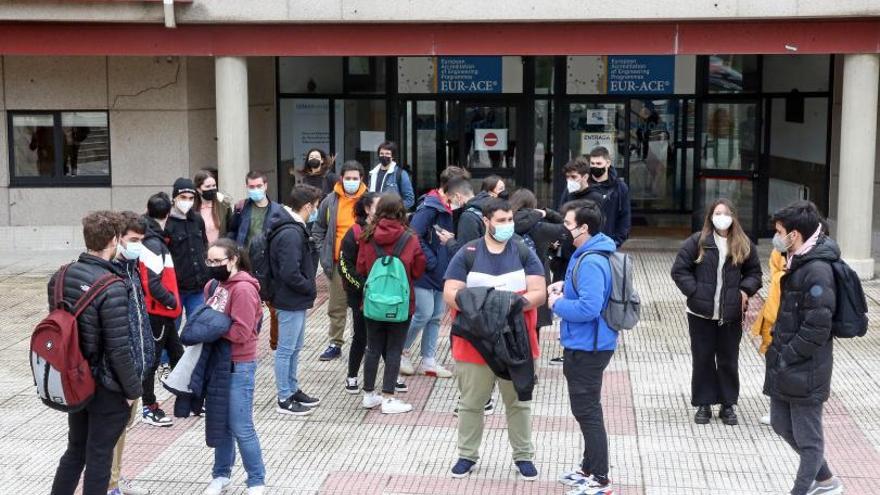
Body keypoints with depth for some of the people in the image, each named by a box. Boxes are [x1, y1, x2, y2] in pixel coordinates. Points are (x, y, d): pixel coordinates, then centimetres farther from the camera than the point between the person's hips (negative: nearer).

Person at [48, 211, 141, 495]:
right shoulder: (112, 287, -25)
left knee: (75, 449, 22)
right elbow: (119, 349, -23)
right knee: (99, 456, 8)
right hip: (107, 387, -7)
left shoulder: (59, 278, -2)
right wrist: (133, 389, -11)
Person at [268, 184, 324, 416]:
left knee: (294, 347, 19)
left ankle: (293, 390, 31)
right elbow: (290, 274, -28)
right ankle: (285, 399, 9)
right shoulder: (291, 234, -23)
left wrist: (308, 288, 8)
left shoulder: (294, 228, 9)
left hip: (296, 300, 10)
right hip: (291, 301, -10)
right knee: (286, 349, 0)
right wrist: (311, 289, -14)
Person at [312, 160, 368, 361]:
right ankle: (335, 344, 19)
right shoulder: (330, 201, 3)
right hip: (338, 262, 2)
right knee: (336, 307, 9)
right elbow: (318, 231, 11)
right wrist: (324, 255, 2)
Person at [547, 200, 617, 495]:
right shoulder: (587, 254, 8)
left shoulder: (591, 262, -25)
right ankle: (589, 469, 34)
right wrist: (566, 286, 7)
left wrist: (557, 304, -17)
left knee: (587, 412, -2)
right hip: (583, 345, 11)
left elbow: (589, 307, -32)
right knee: (586, 411, 21)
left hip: (588, 348, -11)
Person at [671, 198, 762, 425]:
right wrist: (694, 291, -12)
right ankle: (703, 404, 19)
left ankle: (728, 405, 22)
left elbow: (754, 272, 13)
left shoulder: (744, 245, 3)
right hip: (701, 313, -1)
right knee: (703, 359, 7)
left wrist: (745, 289, -6)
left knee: (728, 361, 10)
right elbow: (679, 270, -3)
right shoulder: (697, 242, -5)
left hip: (731, 315, 1)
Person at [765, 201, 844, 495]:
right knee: (782, 425, 19)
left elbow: (817, 328, -23)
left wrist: (786, 357, -17)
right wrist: (777, 350, 12)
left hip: (805, 371, -10)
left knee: (808, 438, 4)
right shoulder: (797, 263, 9)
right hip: (784, 369, 10)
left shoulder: (817, 270, -21)